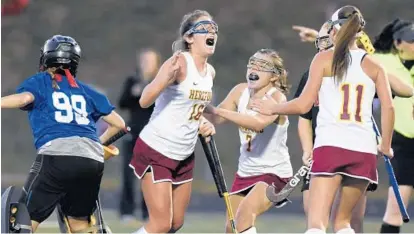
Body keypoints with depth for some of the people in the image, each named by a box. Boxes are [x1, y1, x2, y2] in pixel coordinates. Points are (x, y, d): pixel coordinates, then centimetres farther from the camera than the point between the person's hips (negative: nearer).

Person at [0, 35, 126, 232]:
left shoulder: (39, 82, 16)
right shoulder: (85, 91, 28)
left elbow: (24, 98, -7)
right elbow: (118, 123, 30)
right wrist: (100, 142, 47)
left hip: (56, 154, -5)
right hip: (94, 160, 5)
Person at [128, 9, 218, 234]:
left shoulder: (210, 72, 6)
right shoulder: (180, 63, -19)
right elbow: (145, 101, -29)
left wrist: (203, 123, 3)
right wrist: (167, 77, -45)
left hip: (184, 156, 8)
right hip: (155, 150, -8)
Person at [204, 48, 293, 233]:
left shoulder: (277, 97, -19)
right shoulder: (240, 91, -1)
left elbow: (259, 122, -38)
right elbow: (215, 118, 4)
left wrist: (218, 110, -42)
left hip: (274, 172, -7)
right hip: (245, 171, 7)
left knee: (245, 213, -29)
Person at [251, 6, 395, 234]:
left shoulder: (324, 58, 5)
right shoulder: (373, 65, 12)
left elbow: (303, 105, 0)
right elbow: (388, 107, 3)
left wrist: (272, 108, 17)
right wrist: (386, 147, 15)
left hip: (330, 145, -3)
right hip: (364, 149, 3)